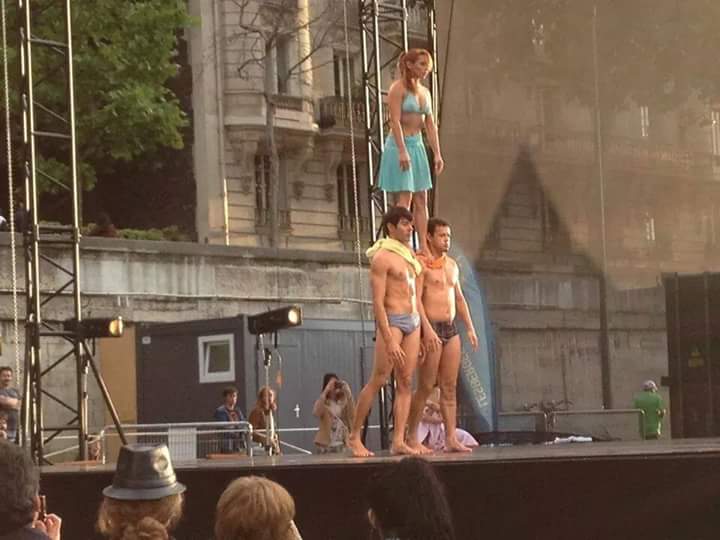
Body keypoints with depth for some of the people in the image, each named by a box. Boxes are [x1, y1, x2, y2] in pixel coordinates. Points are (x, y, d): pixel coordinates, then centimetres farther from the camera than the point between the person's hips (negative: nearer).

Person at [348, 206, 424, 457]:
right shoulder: (382, 258, -9)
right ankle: (354, 436, 2)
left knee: (405, 382, 2)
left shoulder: (409, 256, 16)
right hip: (392, 320, -8)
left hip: (413, 321, 8)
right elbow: (378, 302, -14)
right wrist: (389, 341, -20)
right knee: (378, 380, -7)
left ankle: (398, 441, 0)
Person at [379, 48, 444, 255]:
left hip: (418, 147, 8)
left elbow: (430, 125, 13)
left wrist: (437, 153, 8)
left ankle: (423, 246, 7)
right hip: (399, 145, -8)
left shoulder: (424, 92, 14)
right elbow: (395, 121, -17)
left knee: (421, 199, 5)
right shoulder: (398, 88, -9)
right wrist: (402, 151, -25)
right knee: (404, 198, -11)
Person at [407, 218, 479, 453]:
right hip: (431, 328, -7)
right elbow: (416, 299, -15)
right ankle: (412, 437, 5)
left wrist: (470, 328, 15)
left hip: (451, 328, 7)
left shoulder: (452, 264, 17)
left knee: (450, 387, 4)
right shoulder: (422, 263, -7)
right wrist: (427, 330, -23)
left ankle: (451, 438, 3)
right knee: (426, 387, -4)